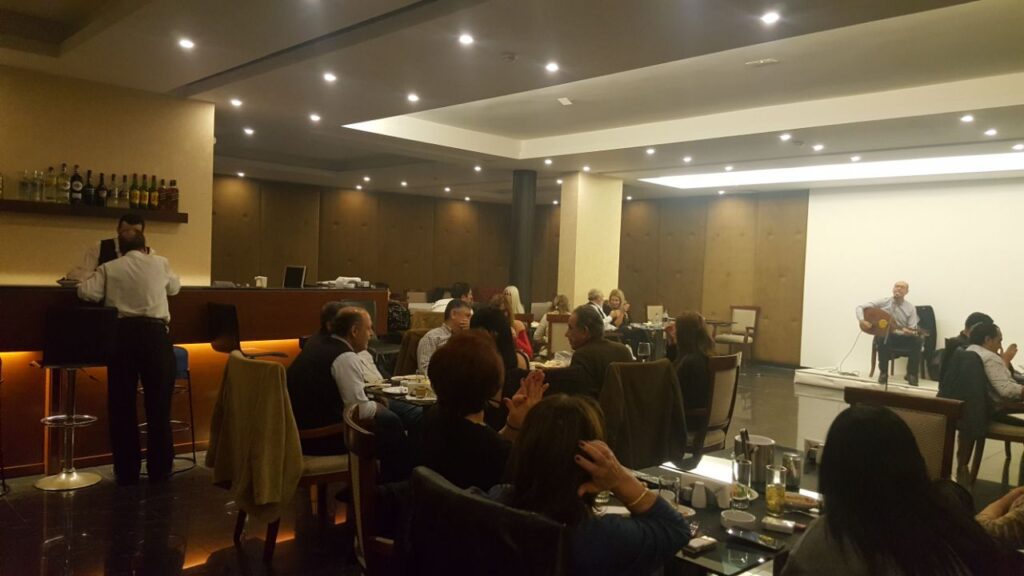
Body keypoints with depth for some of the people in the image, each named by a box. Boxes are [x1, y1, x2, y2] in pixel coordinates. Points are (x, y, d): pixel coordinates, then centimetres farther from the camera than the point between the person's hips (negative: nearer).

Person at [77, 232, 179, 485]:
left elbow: (85, 292, -2)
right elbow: (175, 288, 25)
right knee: (158, 404, 8)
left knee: (121, 405, 9)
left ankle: (127, 471, 14)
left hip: (121, 334, 1)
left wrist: (109, 293, 17)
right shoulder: (160, 263, 9)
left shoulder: (109, 268, 8)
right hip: (155, 334, -1)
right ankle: (159, 469, 13)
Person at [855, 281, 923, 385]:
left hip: (902, 338, 1)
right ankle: (883, 373, -17)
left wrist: (910, 332, -31)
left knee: (917, 340, -29)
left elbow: (912, 329, -6)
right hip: (885, 335, -1)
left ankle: (911, 374, -12)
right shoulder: (883, 302, -1)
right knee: (883, 339, -37)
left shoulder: (911, 308, 0)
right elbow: (860, 307, -4)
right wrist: (862, 320, -22)